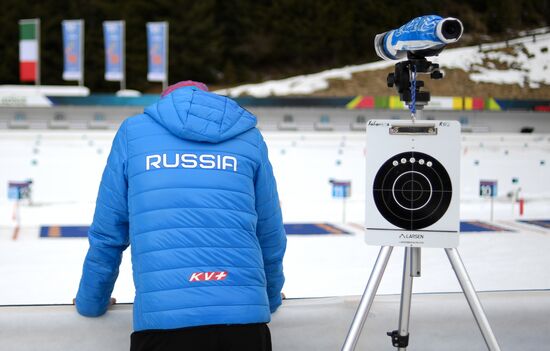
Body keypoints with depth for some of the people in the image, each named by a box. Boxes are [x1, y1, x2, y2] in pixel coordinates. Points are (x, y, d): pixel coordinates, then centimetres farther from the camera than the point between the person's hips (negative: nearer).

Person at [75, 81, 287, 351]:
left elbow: (107, 234, 13)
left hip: (161, 319, -1)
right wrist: (270, 299, 35)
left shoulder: (133, 131, 12)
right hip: (245, 318, 1)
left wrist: (91, 303, 29)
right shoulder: (249, 136, 15)